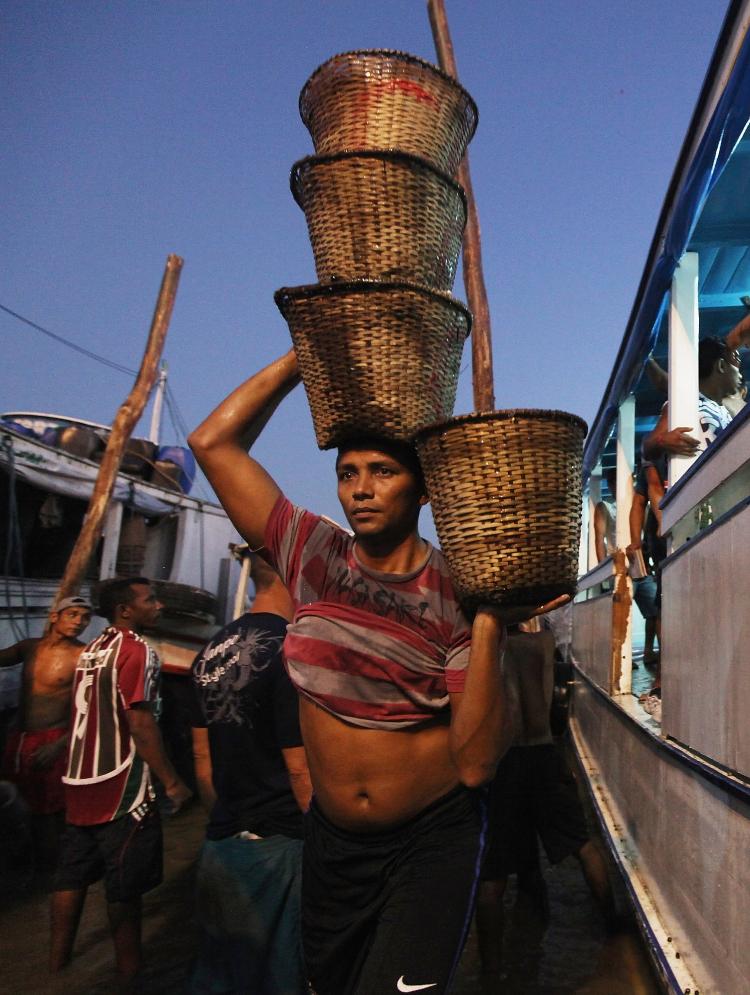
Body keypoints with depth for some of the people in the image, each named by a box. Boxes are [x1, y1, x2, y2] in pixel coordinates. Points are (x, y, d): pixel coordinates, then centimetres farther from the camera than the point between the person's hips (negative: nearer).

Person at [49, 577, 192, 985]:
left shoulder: (91, 650, 11)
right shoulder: (137, 649, -15)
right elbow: (140, 724, -21)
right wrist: (172, 782, -17)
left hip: (80, 781, 8)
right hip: (120, 787, -8)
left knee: (72, 876, 15)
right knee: (124, 886, 2)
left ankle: (57, 963, 25)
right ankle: (129, 971, 11)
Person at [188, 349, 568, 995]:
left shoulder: (456, 595, -14)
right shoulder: (314, 557, -6)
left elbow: (477, 762, -20)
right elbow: (214, 442, -8)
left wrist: (490, 627, -30)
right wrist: (305, 356, -8)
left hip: (431, 840, -3)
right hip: (332, 839, 4)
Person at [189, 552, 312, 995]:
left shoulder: (212, 651, 7)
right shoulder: (292, 650, -19)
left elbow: (203, 760, 12)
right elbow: (301, 769, -20)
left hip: (220, 843, 8)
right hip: (278, 847, -8)